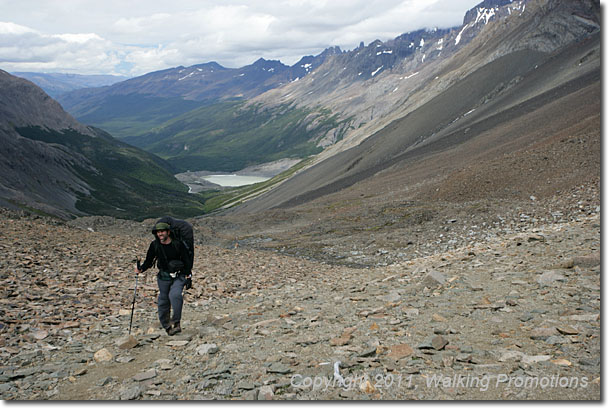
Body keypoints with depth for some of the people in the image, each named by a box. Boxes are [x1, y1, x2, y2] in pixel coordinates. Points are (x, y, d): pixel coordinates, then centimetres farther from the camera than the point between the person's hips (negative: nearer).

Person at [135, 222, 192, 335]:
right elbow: (149, 261, 6)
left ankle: (176, 323, -18)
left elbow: (187, 260, -3)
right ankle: (166, 326, 24)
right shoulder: (155, 245, -3)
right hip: (163, 277, 3)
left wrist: (186, 274, -13)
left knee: (175, 295, -26)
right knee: (163, 300, 6)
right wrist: (141, 269, -11)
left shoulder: (177, 244, -11)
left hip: (178, 276, -3)